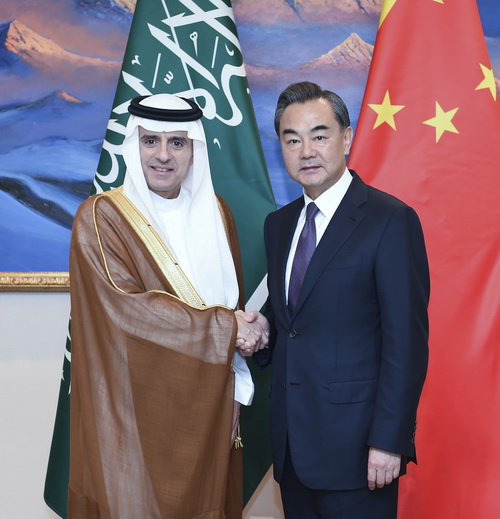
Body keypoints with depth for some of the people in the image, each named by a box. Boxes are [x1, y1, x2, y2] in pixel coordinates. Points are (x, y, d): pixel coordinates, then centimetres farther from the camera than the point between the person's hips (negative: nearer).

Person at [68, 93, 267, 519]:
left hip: (208, 404, 5)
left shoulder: (215, 212, 8)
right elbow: (125, 306, -17)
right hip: (138, 407, -4)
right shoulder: (101, 217, -8)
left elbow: (234, 299, 12)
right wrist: (222, 326, -15)